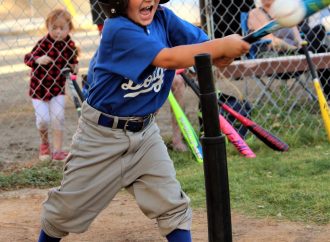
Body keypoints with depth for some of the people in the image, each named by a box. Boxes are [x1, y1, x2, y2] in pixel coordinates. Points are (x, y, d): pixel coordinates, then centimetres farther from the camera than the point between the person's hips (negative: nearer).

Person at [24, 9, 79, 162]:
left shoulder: (69, 45, -7)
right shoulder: (44, 43, -18)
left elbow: (72, 62, 9)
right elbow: (27, 58, -19)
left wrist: (74, 67, -13)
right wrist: (38, 59, -39)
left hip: (57, 87, 2)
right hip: (39, 87, -2)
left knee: (58, 117, -5)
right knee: (43, 119, -4)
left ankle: (57, 150, 4)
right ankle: (44, 143, 25)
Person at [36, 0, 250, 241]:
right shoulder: (118, 30, -25)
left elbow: (213, 55, -12)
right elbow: (168, 59, -35)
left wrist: (232, 48, -35)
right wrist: (222, 45, -32)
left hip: (144, 131, 5)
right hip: (103, 133, -5)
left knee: (172, 205, -1)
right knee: (68, 206, 10)